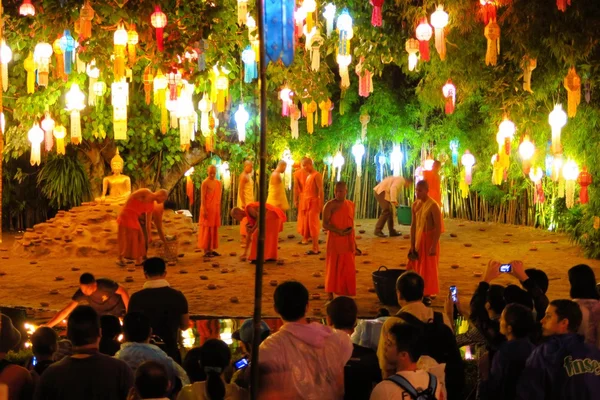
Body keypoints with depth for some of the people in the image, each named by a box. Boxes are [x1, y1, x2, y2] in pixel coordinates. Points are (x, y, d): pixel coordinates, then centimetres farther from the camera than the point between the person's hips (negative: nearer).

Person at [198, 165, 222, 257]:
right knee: (207, 229, -4)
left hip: (216, 209, 7)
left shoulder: (218, 183, 11)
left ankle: (211, 249, 16)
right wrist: (204, 210, -20)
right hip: (207, 209, -7)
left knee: (214, 229, 9)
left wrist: (219, 209, 14)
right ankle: (206, 251, -2)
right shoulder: (205, 183, -10)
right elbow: (202, 197, -14)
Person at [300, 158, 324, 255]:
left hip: (314, 203, -9)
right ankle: (315, 248, 12)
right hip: (308, 204, 9)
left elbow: (321, 190, -17)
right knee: (308, 226, 8)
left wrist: (321, 204, -22)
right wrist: (304, 205, 14)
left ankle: (315, 249, -7)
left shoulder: (316, 175, -10)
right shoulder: (309, 176, 17)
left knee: (313, 226, -9)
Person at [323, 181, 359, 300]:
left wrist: (354, 242, 16)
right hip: (334, 241, -5)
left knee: (348, 269, 6)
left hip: (348, 242, 5)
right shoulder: (330, 205, -7)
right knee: (333, 267, 0)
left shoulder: (351, 205, 10)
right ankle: (330, 294, 5)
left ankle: (344, 294, 14)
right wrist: (339, 231, -25)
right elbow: (325, 224, -12)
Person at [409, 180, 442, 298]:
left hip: (429, 239, -7)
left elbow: (438, 227, -18)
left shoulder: (433, 206, -17)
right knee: (418, 268, 13)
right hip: (418, 239, 7)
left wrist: (434, 246, -20)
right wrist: (412, 245, 9)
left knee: (429, 268, 0)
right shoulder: (415, 205, 5)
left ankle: (428, 294, 8)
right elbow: (413, 225, 9)